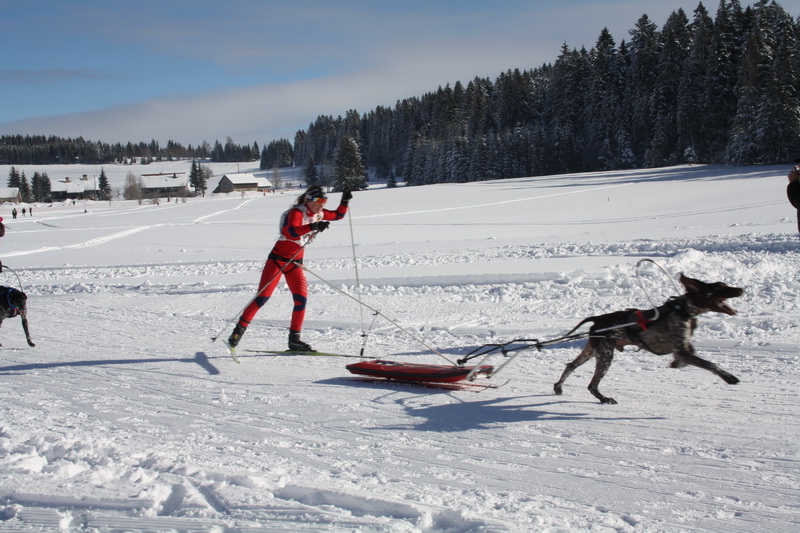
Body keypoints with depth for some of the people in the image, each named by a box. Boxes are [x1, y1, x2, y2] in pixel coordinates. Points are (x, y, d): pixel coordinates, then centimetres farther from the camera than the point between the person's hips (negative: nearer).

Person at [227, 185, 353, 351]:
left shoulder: (319, 214, 4)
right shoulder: (297, 212, -20)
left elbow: (338, 215, 20)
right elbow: (289, 232, -40)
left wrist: (345, 202, 1)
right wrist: (312, 227, -51)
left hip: (296, 263, 7)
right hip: (278, 259, -7)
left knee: (301, 298, -5)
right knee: (262, 297, -9)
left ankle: (294, 338, 2)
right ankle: (239, 329, 2)